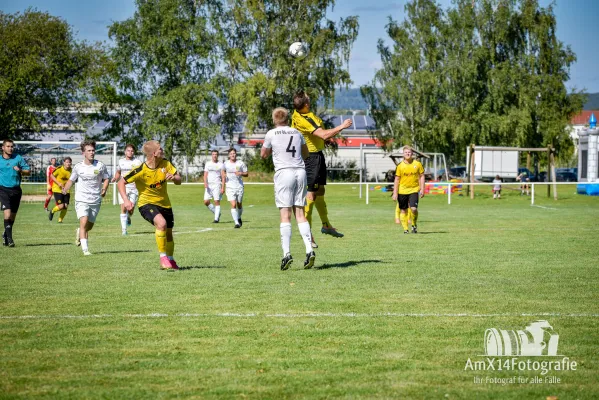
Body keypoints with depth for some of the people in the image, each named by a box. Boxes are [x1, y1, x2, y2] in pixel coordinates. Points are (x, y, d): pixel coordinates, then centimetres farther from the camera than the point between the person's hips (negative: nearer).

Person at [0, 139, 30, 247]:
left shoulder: (18, 158, 4)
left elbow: (28, 171, 6)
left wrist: (20, 170, -13)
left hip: (16, 190, 2)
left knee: (13, 216, 10)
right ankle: (9, 238, -14)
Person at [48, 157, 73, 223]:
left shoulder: (71, 171, -4)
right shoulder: (59, 169, -14)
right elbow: (52, 176, -3)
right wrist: (58, 183, -14)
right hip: (58, 189, -4)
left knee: (65, 206, -4)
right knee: (61, 206, -13)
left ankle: (60, 220, 18)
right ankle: (52, 211, 20)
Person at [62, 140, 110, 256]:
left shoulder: (100, 166, -1)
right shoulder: (78, 167, -1)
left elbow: (106, 178, 9)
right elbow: (71, 180, 12)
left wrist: (104, 189, -10)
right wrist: (65, 190, -7)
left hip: (95, 201, 2)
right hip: (81, 199, -2)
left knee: (89, 226, 13)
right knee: (84, 222, -21)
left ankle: (80, 233, 49)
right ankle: (85, 249, -21)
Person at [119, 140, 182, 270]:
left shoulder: (166, 164, -9)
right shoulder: (141, 170, -23)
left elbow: (179, 181, -1)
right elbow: (121, 183, -16)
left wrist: (173, 177, -25)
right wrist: (125, 200, -29)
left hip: (164, 203, 6)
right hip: (146, 203, -5)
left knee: (168, 232, 15)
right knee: (161, 222, -32)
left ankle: (170, 260, 41)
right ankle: (163, 257, -19)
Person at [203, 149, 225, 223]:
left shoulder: (221, 165, 3)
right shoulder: (208, 164, 12)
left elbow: (223, 177, 0)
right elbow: (205, 175, 9)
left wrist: (223, 187, -9)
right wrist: (205, 183, -9)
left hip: (217, 185, -4)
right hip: (209, 185, 4)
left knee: (217, 201, -9)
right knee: (206, 202, -3)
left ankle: (216, 218, -5)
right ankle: (217, 213, 15)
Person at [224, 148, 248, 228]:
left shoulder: (241, 163, -1)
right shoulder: (226, 163, 2)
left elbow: (246, 174, 5)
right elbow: (223, 171, 22)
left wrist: (241, 173, -15)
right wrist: (224, 175, 0)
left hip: (239, 186, 0)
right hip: (230, 187, 0)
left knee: (239, 205, 11)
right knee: (233, 205, -13)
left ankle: (239, 218, 39)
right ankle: (236, 223, -13)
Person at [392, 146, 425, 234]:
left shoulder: (417, 164, 0)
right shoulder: (400, 166, -1)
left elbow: (422, 176, 7)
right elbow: (397, 180, 3)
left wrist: (422, 189, -1)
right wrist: (395, 193, -2)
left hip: (414, 190, -1)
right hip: (402, 191, 1)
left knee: (414, 209, -16)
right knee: (403, 210, 4)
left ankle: (414, 225, 8)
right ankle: (405, 229, 16)